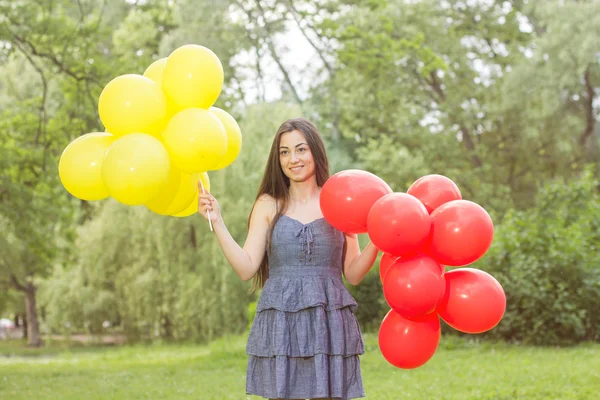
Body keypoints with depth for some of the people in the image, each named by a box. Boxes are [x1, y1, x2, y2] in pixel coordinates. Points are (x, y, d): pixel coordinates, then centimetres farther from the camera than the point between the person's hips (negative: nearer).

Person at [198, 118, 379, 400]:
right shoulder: (268, 205, 7)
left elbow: (353, 274, 6)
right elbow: (246, 268, 0)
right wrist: (217, 223, -6)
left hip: (330, 322, 0)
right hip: (280, 323, 0)